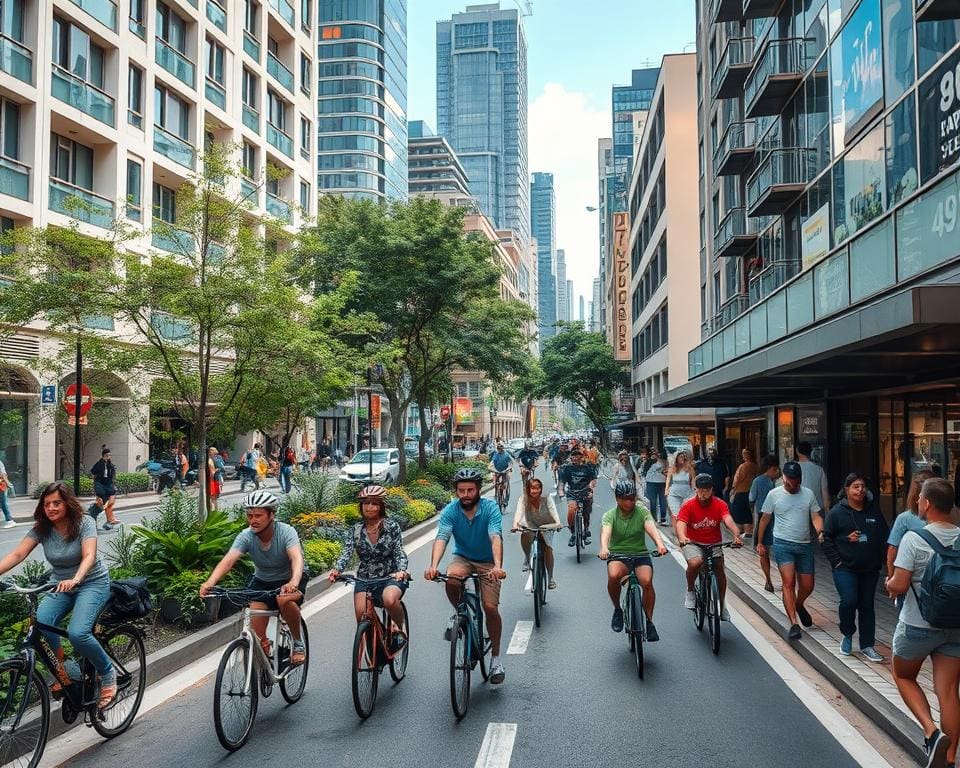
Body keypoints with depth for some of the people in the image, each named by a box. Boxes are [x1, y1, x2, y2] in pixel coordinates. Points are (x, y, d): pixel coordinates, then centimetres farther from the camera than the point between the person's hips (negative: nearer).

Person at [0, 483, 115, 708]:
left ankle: (107, 673, -3)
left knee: (77, 633, -29)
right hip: (63, 586, 5)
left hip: (93, 583, -5)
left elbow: (89, 556, -29)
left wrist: (75, 579, -48)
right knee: (40, 621, -27)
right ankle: (62, 673, -5)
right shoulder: (41, 529, -4)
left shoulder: (84, 523, -16)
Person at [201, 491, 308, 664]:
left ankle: (298, 642, -11)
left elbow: (297, 558, -43)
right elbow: (227, 561, -32)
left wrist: (294, 582, -64)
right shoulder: (246, 536, -19)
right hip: (262, 581, 3)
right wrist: (210, 582, -52)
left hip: (290, 579, -3)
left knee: (284, 600, -35)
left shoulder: (286, 532, -27)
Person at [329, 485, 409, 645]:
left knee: (389, 599, -35)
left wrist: (402, 571, -31)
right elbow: (347, 552, -9)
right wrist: (337, 570, -29)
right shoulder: (355, 530, 2)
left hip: (390, 577, -3)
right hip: (364, 578, 3)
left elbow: (399, 552, -10)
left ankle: (401, 626, -4)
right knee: (361, 614, -19)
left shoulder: (392, 526, -4)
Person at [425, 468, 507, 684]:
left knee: (490, 607, -13)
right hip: (463, 558, 1)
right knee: (451, 578, -32)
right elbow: (441, 538, -27)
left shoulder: (490, 508, -20)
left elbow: (496, 538, -33)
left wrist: (498, 566, -50)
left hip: (487, 562, -1)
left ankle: (496, 657, 7)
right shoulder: (450, 510, -15)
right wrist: (433, 566, -45)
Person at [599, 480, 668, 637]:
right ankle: (617, 610, -5)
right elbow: (605, 532, -22)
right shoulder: (610, 515, -3)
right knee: (613, 576, -33)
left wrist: (660, 544, -41)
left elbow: (652, 528, -20)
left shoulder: (642, 512, -1)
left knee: (647, 581, -27)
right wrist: (604, 548, -45)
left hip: (640, 554, 1)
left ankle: (649, 621, -6)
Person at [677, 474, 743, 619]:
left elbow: (728, 520, -26)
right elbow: (681, 524, -27)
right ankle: (690, 591, -3)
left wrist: (737, 535, -47)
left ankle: (722, 604, 18)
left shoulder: (720, 504, -10)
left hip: (714, 543, 3)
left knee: (720, 570, -6)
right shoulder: (688, 505, -15)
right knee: (694, 563, -30)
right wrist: (682, 538, -49)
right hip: (693, 543, -3)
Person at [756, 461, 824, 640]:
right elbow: (764, 519, 8)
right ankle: (794, 624, -14)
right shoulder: (774, 494, 0)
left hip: (805, 545, 3)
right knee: (788, 582, -15)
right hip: (783, 544, -3)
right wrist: (760, 542, 10)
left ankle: (799, 605, 43)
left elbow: (816, 517, 2)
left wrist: (820, 532, -18)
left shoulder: (808, 494, 5)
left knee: (807, 586, 10)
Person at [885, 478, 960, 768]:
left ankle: (932, 732, 2)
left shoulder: (914, 538, -18)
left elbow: (899, 585, -19)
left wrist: (889, 584, 2)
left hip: (918, 625, -4)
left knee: (903, 676, 18)